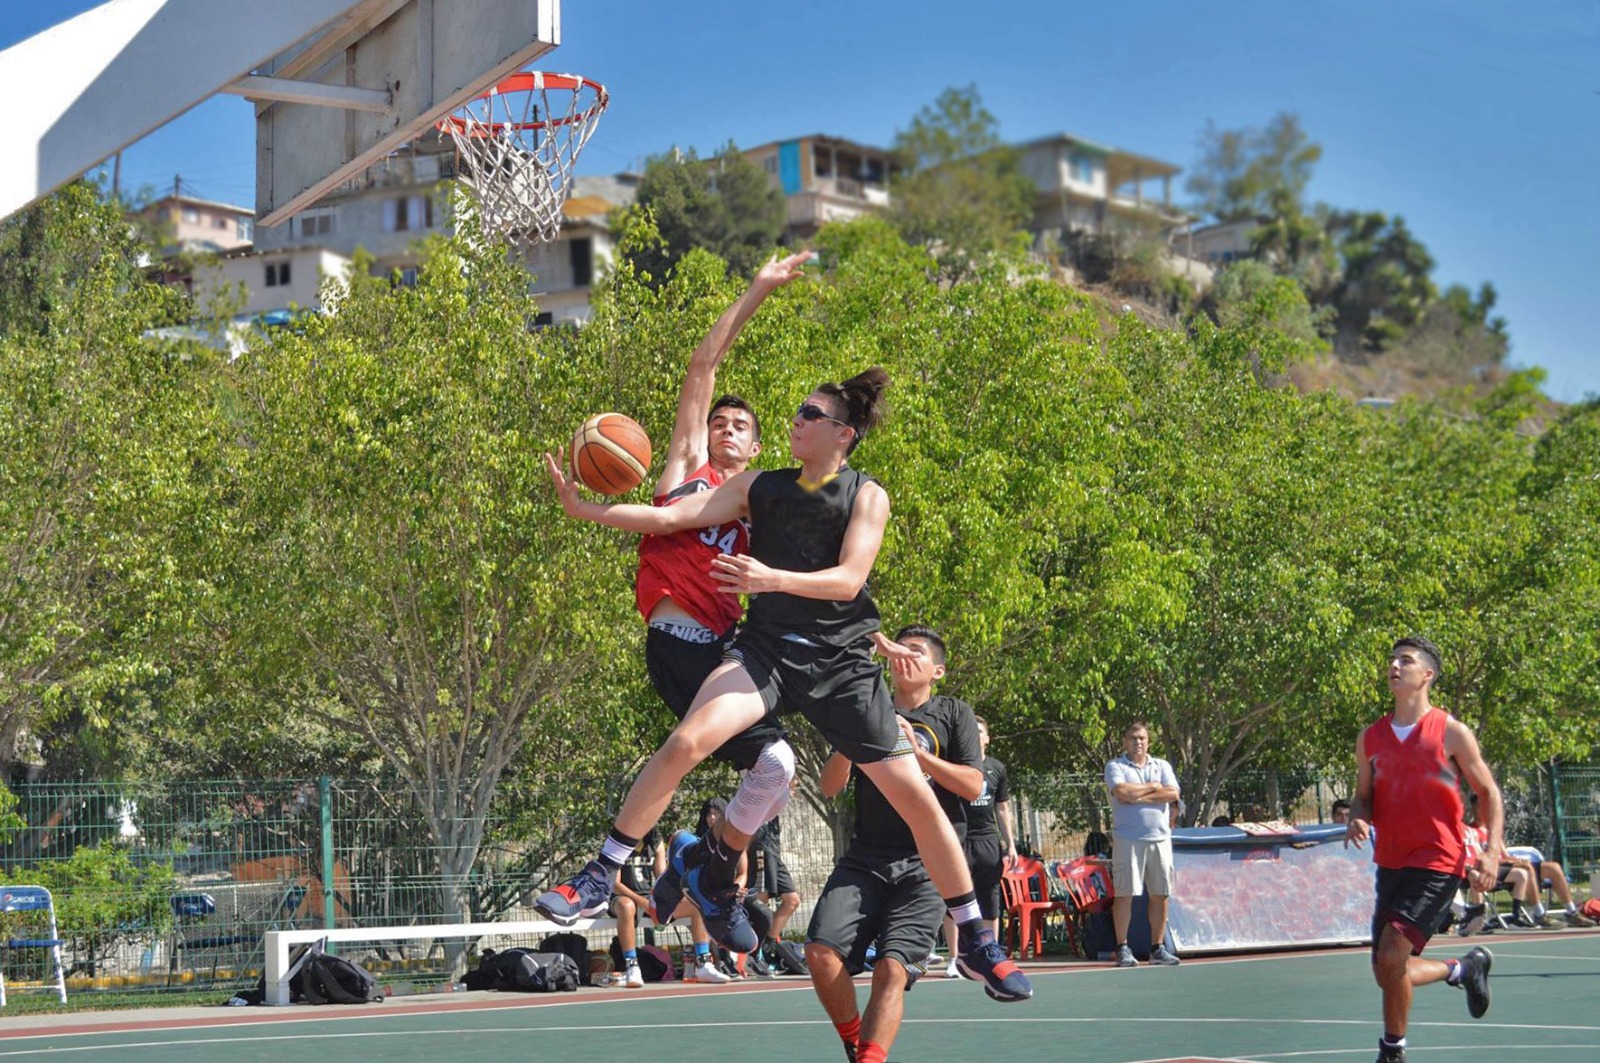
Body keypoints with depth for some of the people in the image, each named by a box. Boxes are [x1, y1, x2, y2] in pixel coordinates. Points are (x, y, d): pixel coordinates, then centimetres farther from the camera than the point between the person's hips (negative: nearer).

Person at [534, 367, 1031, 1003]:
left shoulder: (867, 497, 1)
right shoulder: (761, 488, 8)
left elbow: (849, 579, -13)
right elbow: (671, 518, 3)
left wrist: (773, 578, -30)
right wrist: (585, 510, -9)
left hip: (841, 663, -1)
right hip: (767, 650, 1)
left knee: (916, 798, -3)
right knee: (686, 741, -26)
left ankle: (977, 944, 12)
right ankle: (598, 880, -16)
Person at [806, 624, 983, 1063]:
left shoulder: (954, 714, 11)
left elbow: (973, 785, -1)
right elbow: (829, 787, 11)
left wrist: (917, 751, -10)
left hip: (926, 866, -3)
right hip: (864, 859, 3)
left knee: (892, 969, -19)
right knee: (822, 951, -17)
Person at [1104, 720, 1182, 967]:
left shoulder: (1162, 766, 14)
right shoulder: (1115, 766, 5)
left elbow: (1172, 794, -3)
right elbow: (1121, 792, -14)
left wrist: (1138, 797, -8)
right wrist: (1152, 787, -2)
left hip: (1160, 838, 3)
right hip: (1128, 839, -3)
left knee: (1160, 895, 4)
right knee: (1124, 894, -5)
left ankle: (1158, 948, 11)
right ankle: (1122, 948, 0)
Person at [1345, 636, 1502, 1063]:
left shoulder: (1452, 733, -5)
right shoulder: (1370, 737, 8)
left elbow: (1488, 792, 2)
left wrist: (1492, 852, -10)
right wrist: (1358, 819, -7)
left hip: (1438, 863, -6)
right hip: (1390, 863, 6)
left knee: (1391, 956, -20)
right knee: (1387, 973, 8)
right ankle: (1465, 968, 35)